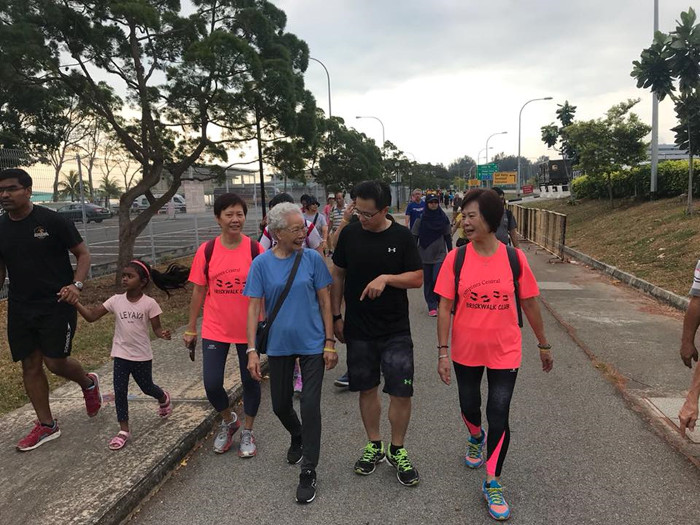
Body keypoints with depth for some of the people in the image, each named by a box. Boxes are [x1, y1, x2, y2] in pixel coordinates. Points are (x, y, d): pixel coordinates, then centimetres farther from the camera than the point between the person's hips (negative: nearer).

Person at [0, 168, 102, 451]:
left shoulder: (53, 221, -9)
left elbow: (82, 253, -4)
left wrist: (76, 284, -19)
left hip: (56, 305, -5)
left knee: (55, 362, -5)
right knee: (30, 365, 8)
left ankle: (88, 382, 29)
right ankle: (46, 425, 22)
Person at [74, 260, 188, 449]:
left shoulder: (149, 303, -14)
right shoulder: (116, 300, -5)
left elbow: (156, 328, -10)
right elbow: (91, 316, -6)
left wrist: (163, 334, -33)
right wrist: (75, 302, -19)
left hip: (142, 356, -2)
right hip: (121, 354, 2)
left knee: (147, 387, 16)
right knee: (120, 391, 1)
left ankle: (164, 398, 50)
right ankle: (124, 430, 13)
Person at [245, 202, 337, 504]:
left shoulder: (312, 259, -5)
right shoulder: (262, 264, -5)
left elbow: (324, 301, -2)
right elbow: (254, 307, -3)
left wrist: (330, 342, -4)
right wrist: (252, 349, -9)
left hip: (312, 344, -1)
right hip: (279, 345, 2)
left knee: (310, 406, -3)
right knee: (280, 405, 15)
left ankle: (308, 472, 13)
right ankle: (297, 437, 48)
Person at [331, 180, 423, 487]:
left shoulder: (402, 237, -6)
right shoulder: (350, 234, -1)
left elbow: (418, 278, -4)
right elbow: (338, 275, 8)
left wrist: (386, 278, -21)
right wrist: (336, 316, 6)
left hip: (395, 331, -2)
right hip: (358, 330, 2)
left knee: (401, 392, -1)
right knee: (367, 389, 12)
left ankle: (397, 451, 21)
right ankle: (374, 446, 32)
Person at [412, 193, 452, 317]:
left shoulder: (443, 218, 0)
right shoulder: (420, 220, -3)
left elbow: (448, 236, 6)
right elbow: (414, 237, 0)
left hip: (440, 255, 0)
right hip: (425, 255, 1)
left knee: (437, 280, -11)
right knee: (427, 281, 5)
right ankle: (432, 306, 15)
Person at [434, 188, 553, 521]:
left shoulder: (514, 257, -9)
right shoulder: (456, 258, -10)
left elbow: (529, 303, 1)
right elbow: (445, 306, -7)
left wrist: (543, 345, 9)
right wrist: (443, 351, -10)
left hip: (505, 352, -1)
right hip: (466, 351, 1)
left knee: (498, 417, -1)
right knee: (469, 407, 19)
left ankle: (492, 484, 19)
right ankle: (476, 438, 54)